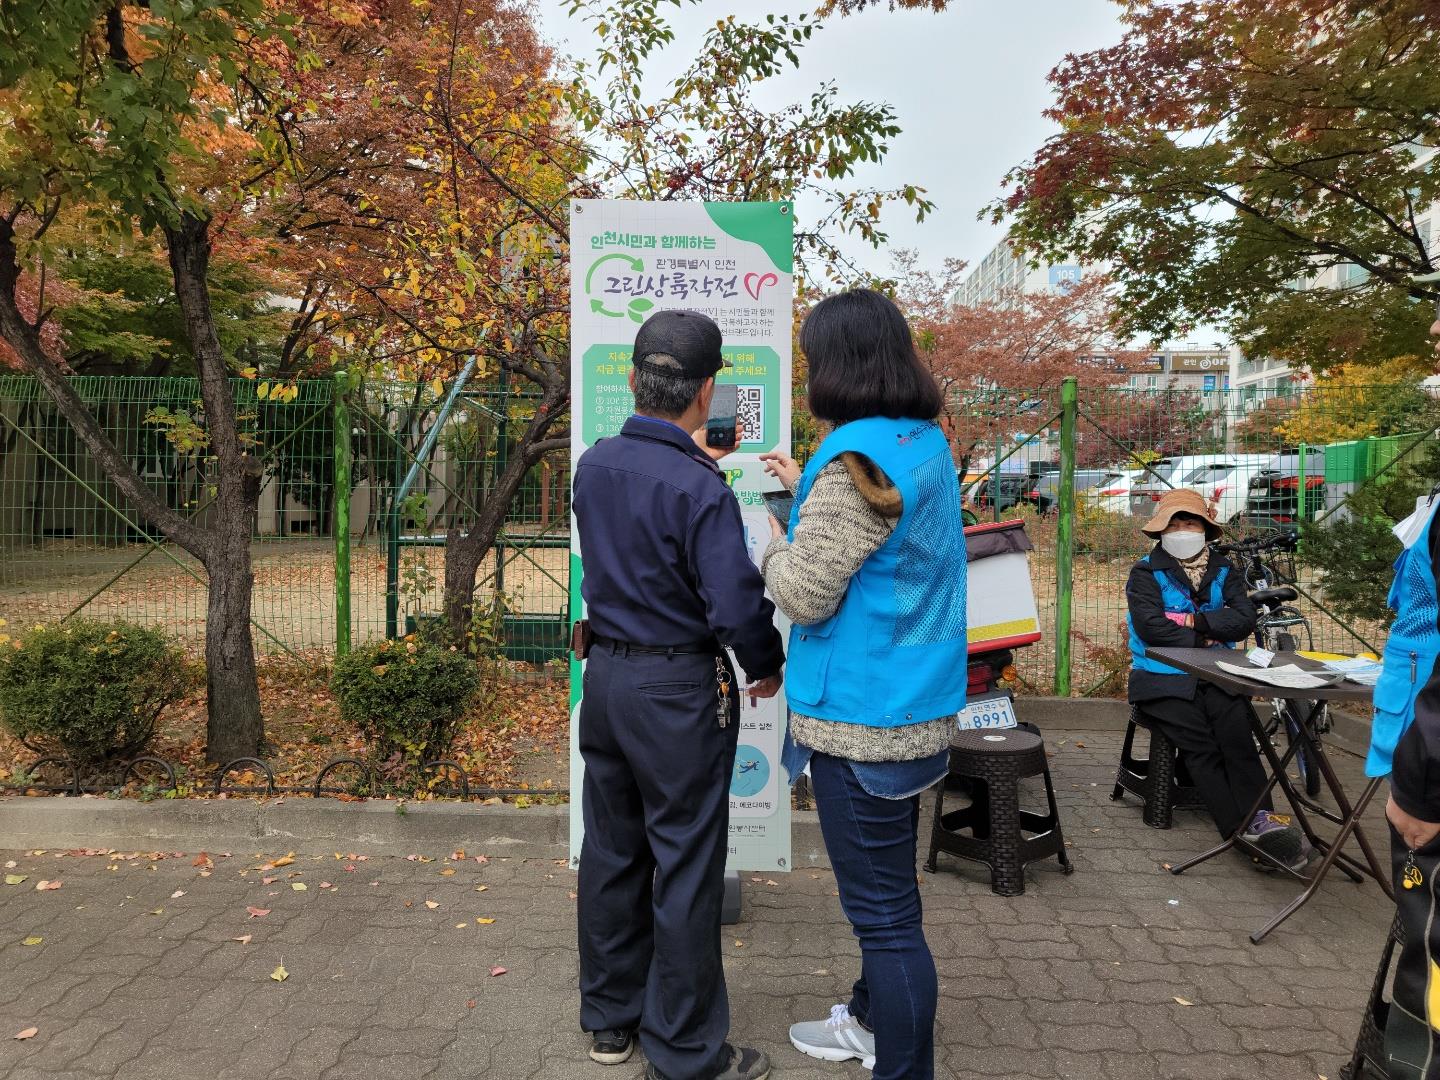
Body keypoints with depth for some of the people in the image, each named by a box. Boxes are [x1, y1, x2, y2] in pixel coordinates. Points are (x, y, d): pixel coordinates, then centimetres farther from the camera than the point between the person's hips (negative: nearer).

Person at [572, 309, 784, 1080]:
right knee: (685, 869, 6)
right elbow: (736, 604, -21)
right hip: (679, 693, -7)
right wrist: (767, 669, -2)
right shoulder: (701, 491, -20)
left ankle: (610, 1017, 36)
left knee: (612, 849, 18)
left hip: (605, 676, 7)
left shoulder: (594, 465, 1)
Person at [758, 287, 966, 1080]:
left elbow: (806, 595, -20)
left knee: (882, 907, 5)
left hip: (863, 715, -10)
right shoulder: (925, 443, 6)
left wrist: (772, 543, -1)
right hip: (911, 702, 10)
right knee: (886, 887, 25)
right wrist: (805, 491, 20)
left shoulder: (858, 456, -22)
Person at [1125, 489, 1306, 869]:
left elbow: (1245, 618, -3)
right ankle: (1244, 829, -26)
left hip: (1215, 676, 3)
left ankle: (1259, 818, -29)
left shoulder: (1222, 572, 15)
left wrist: (1195, 619, -13)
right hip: (1163, 678, -3)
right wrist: (1206, 639, -7)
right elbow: (1150, 625, -13)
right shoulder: (1145, 573, 4)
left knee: (1236, 731, -26)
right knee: (1202, 745, -23)